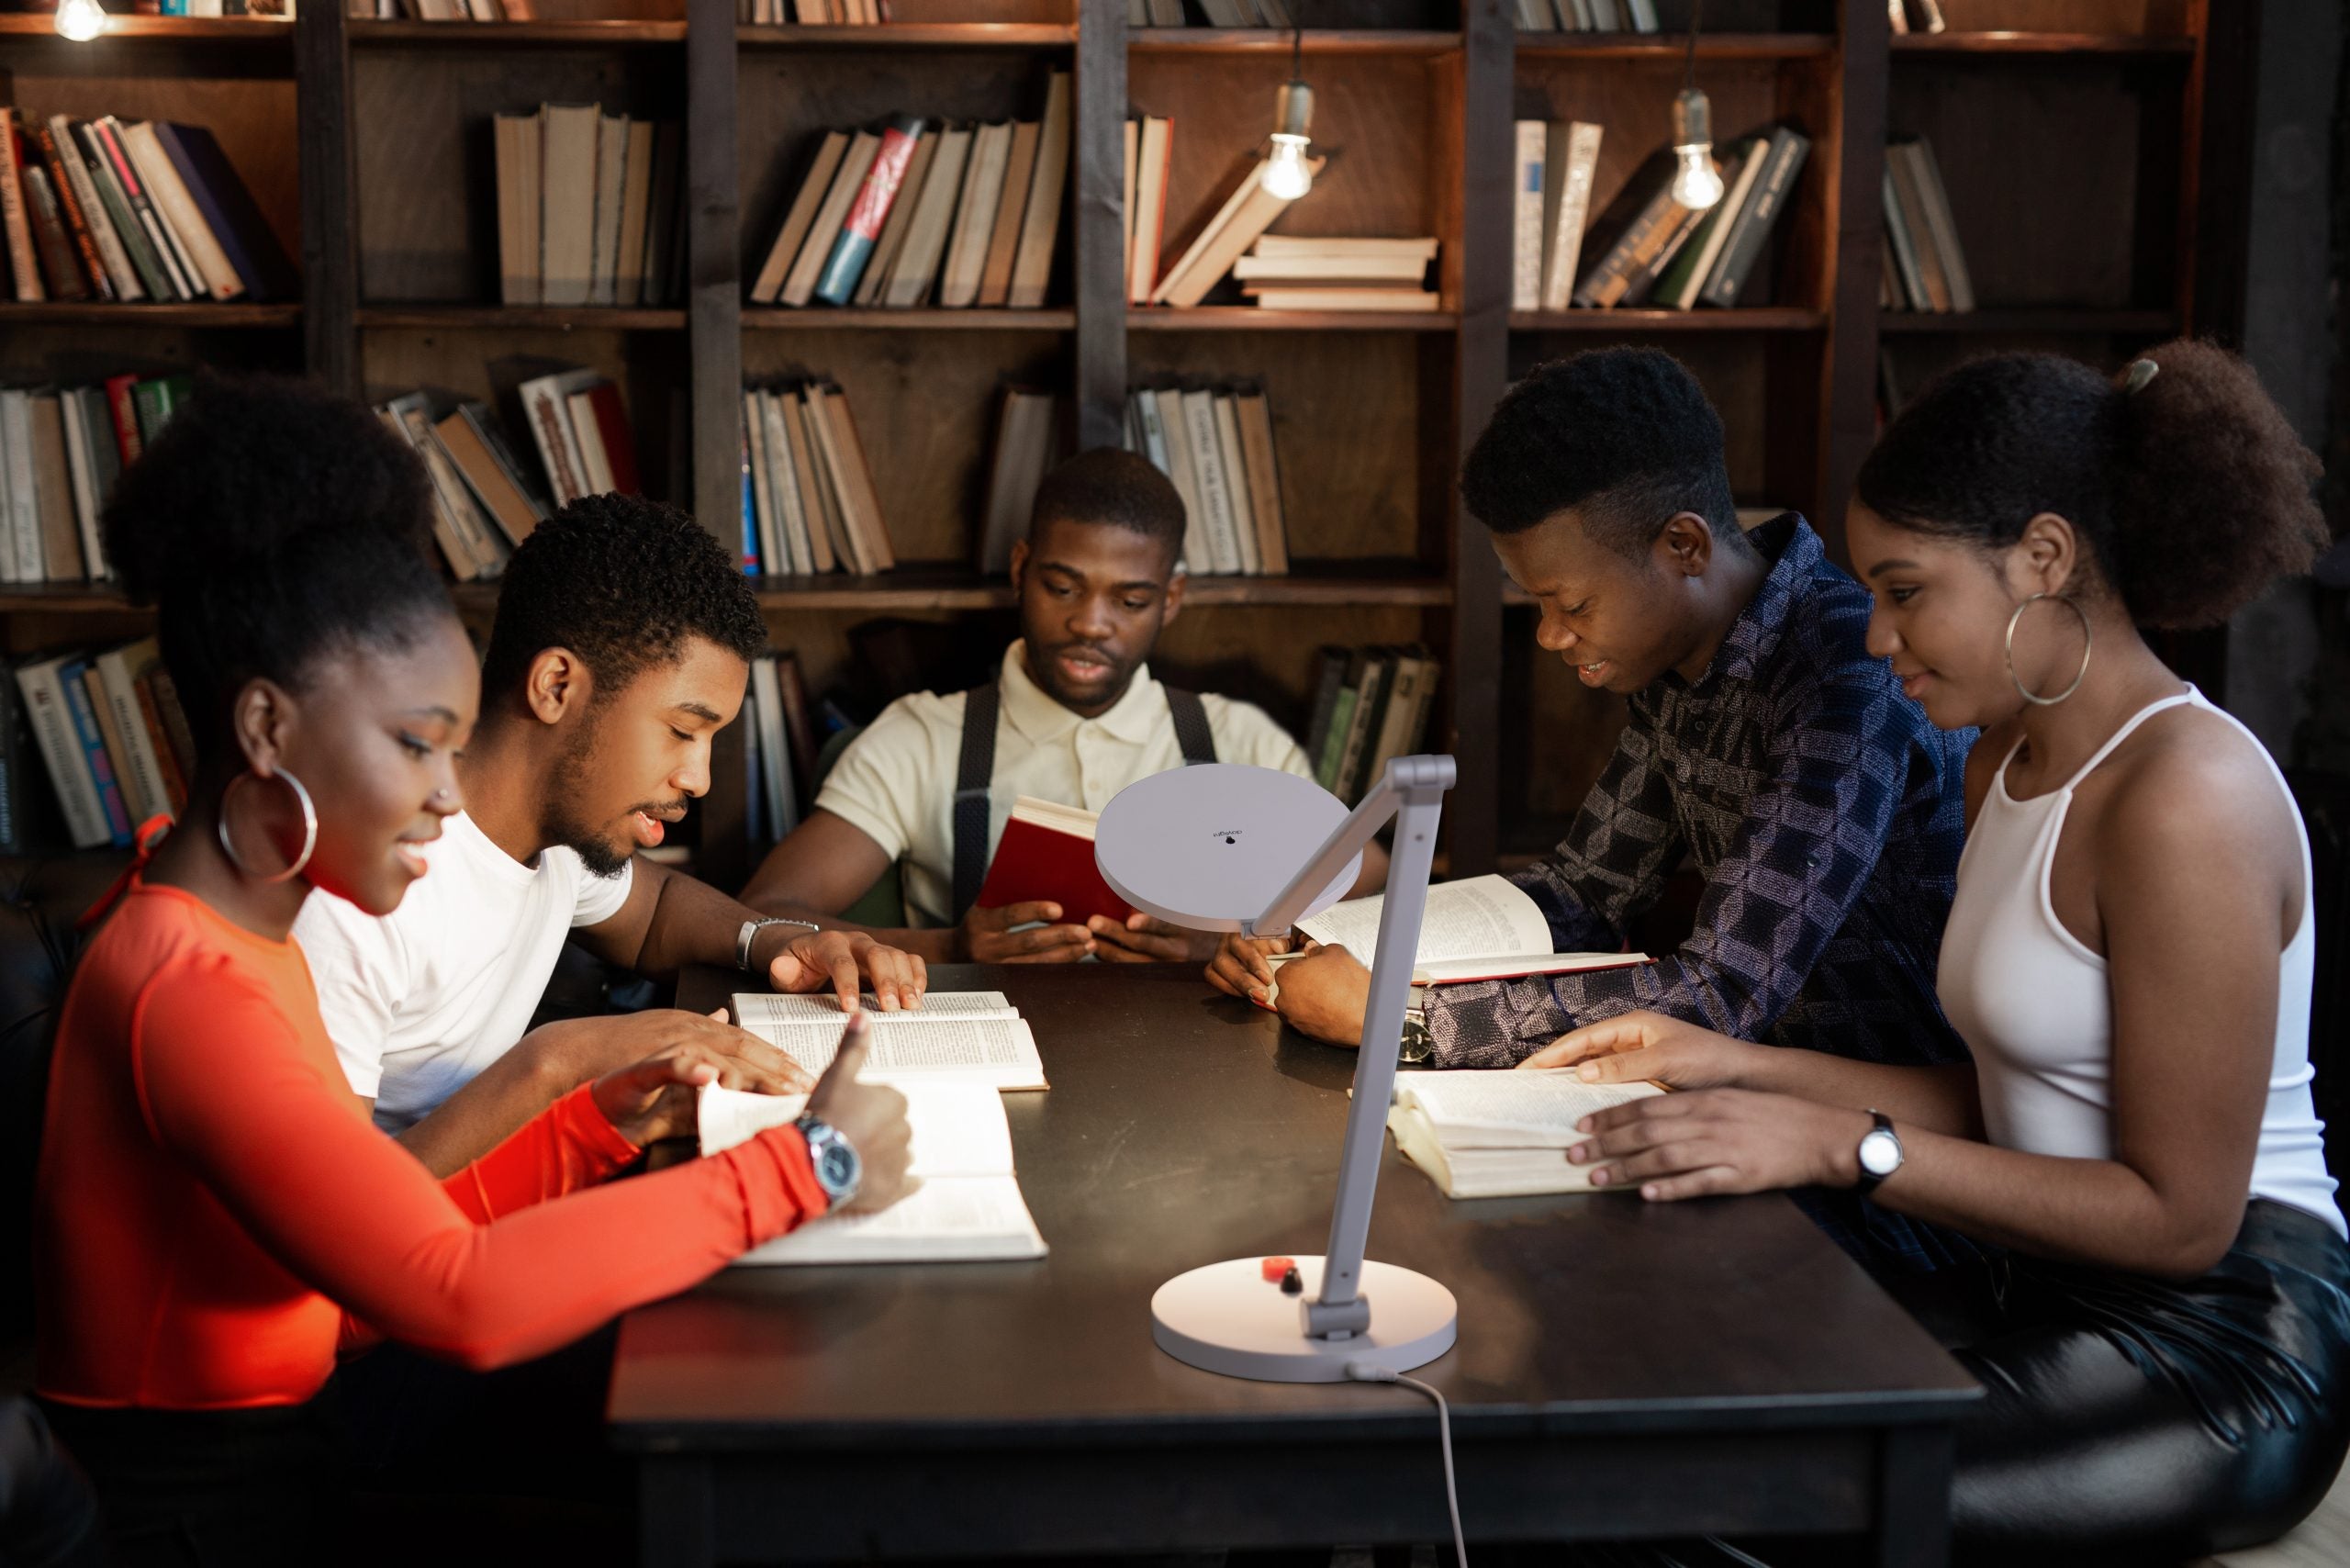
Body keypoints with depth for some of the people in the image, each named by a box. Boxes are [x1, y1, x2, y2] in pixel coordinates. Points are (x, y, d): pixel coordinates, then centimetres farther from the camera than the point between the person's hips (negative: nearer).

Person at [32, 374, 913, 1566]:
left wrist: (599, 1127, -3)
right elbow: (462, 1298, -30)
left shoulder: (241, 932, 8)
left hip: (278, 1456, 9)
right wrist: (803, 1167, -24)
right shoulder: (186, 989, -22)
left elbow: (366, 1272, 6)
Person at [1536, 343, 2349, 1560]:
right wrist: (1742, 1071, 4)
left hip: (2216, 1343, -8)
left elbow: (2181, 1214, -18)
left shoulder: (2186, 798, -19)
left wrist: (1842, 1145, -20)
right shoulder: (2006, 763, 11)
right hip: (2054, 1297, 8)